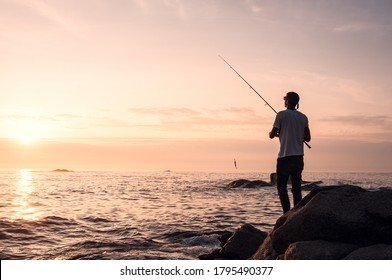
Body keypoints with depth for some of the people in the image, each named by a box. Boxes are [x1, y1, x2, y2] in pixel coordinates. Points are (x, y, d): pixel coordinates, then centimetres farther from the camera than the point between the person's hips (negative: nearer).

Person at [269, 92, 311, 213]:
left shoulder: (282, 115, -6)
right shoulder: (303, 117, 9)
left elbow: (272, 135, -5)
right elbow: (307, 138, 11)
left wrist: (272, 133, 18)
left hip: (285, 156, -5)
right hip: (299, 156, 5)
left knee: (281, 186, 0)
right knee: (296, 187, 9)